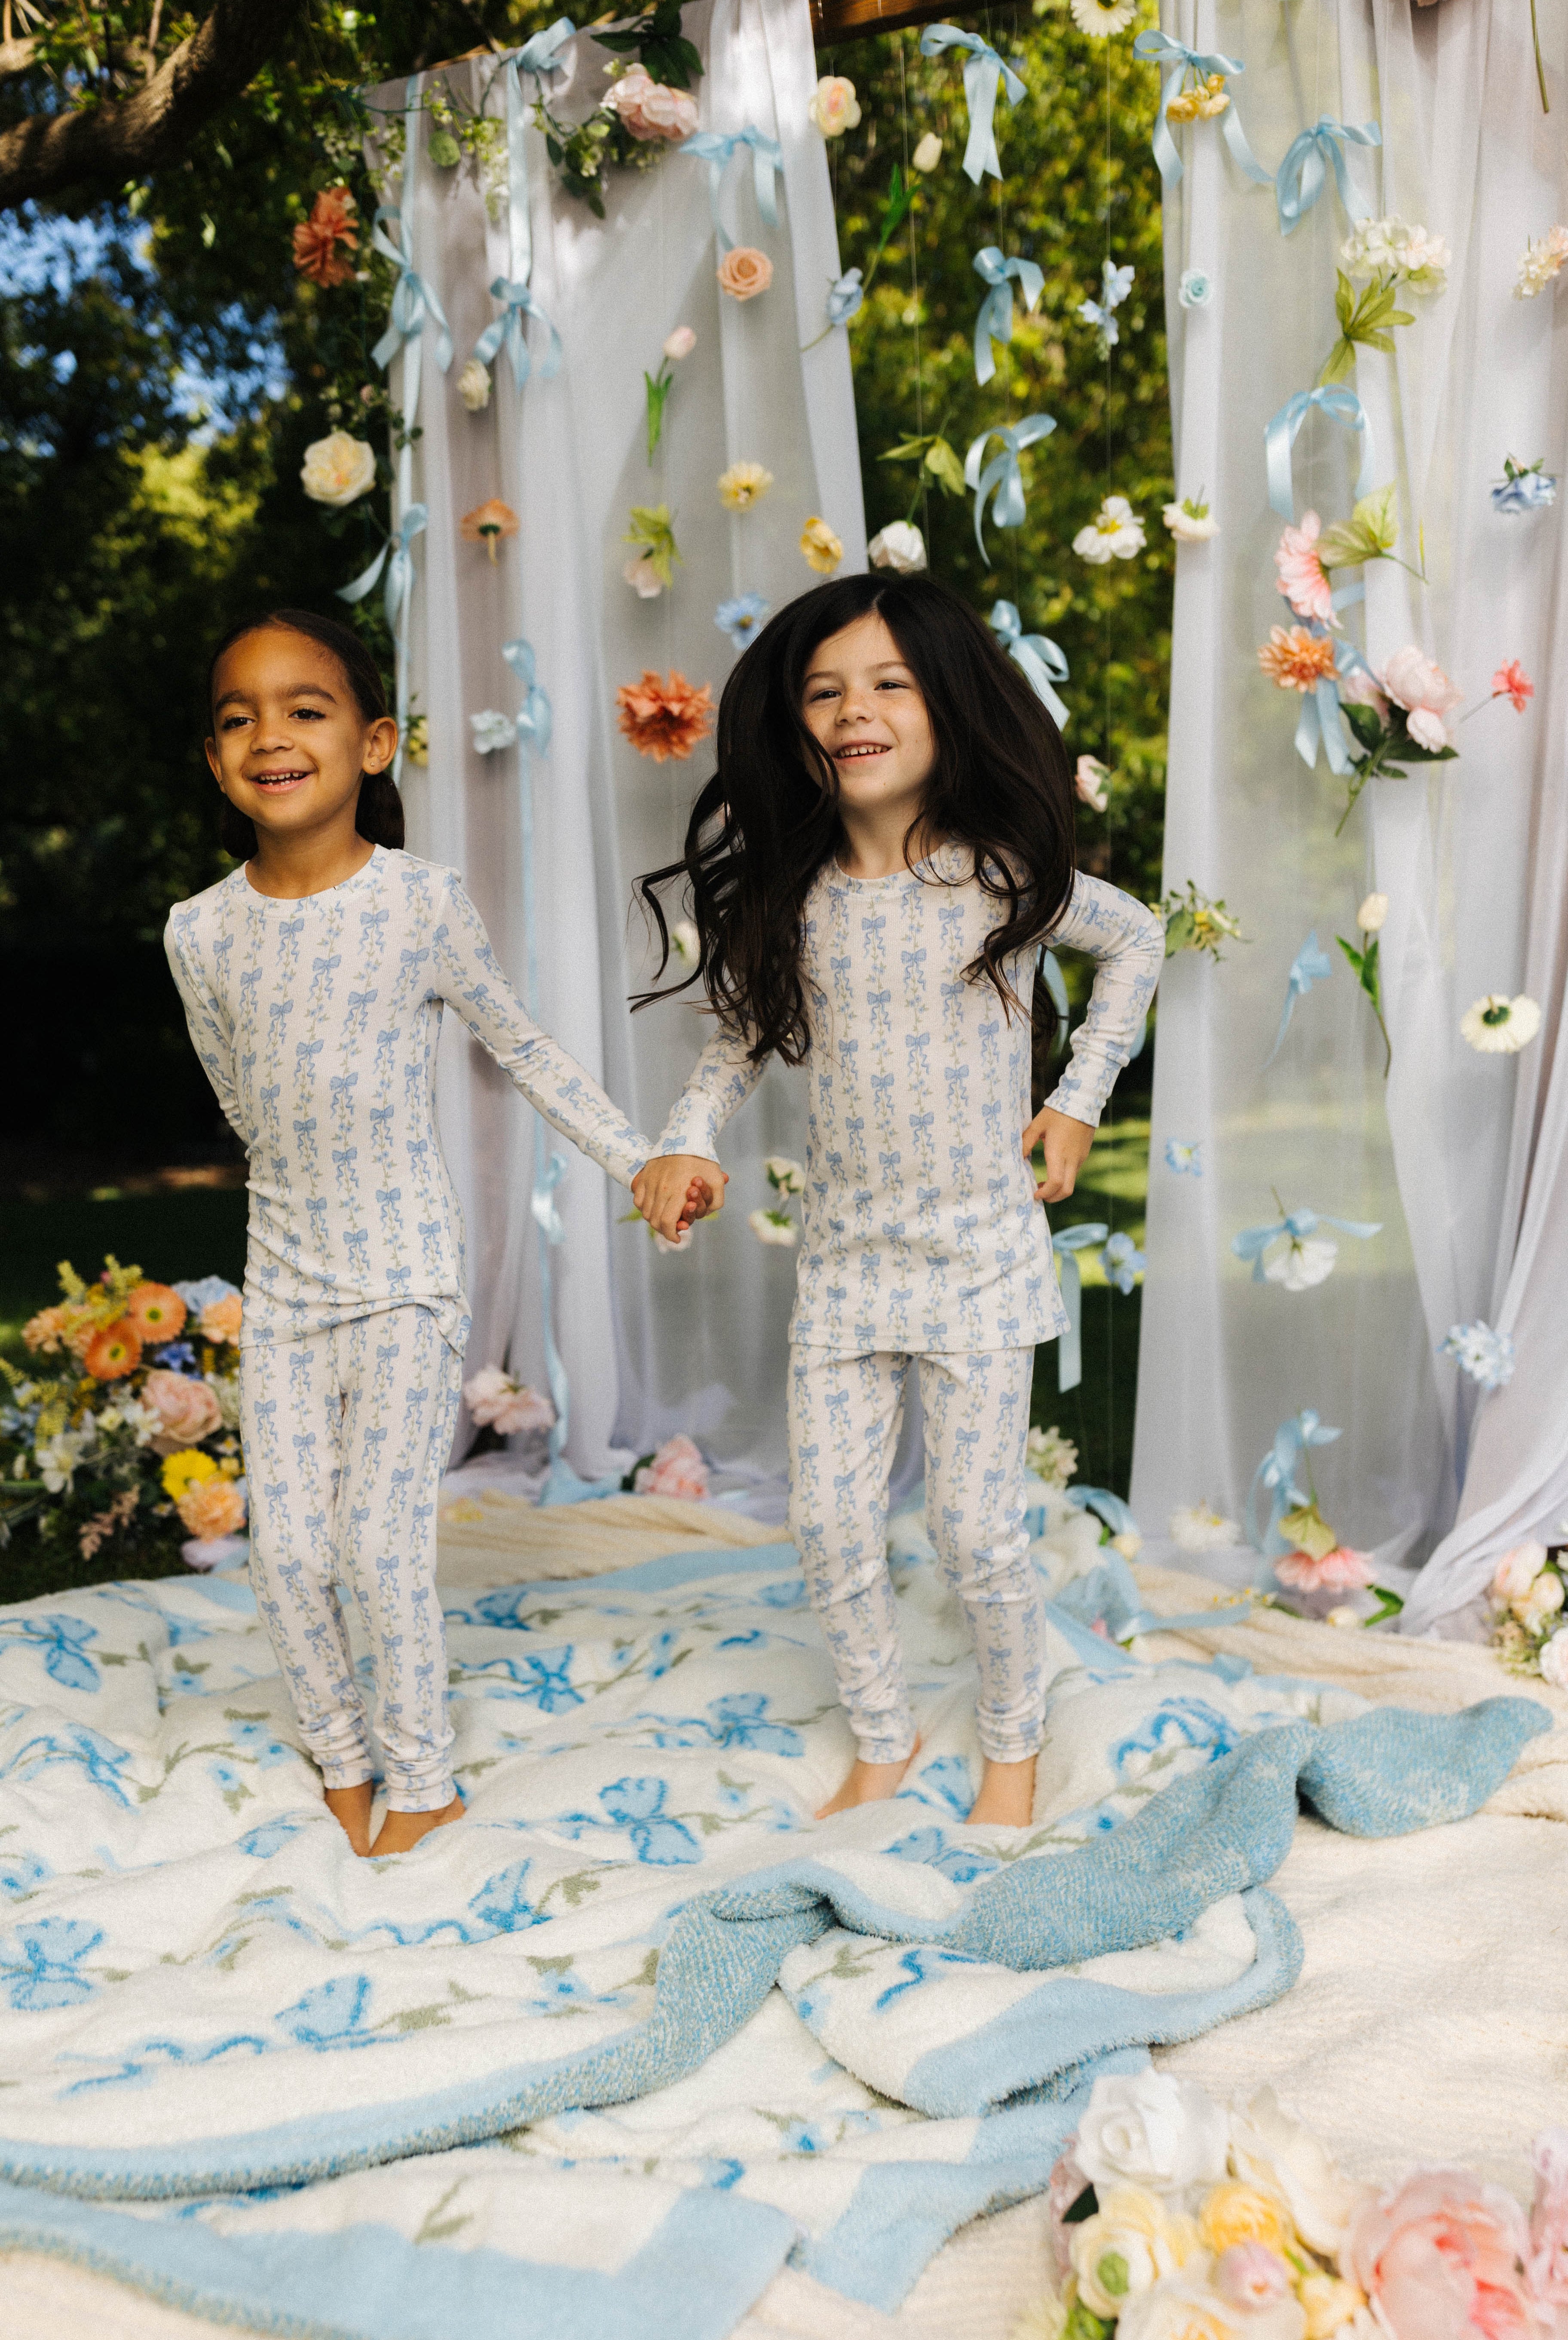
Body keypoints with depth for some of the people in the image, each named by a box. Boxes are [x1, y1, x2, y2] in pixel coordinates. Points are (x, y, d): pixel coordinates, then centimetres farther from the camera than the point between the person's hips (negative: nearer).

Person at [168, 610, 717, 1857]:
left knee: (383, 1545, -1)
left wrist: (644, 1164, -4)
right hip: (284, 1277, 4)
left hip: (405, 1280, -3)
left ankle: (425, 1781, 21)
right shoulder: (201, 931, -4)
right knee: (286, 1549, 7)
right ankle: (342, 1755, 32)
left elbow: (526, 1047, -2)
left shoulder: (424, 901, -13)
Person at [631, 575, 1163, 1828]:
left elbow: (1138, 939, 9)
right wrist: (688, 1137, -8)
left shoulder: (1008, 876, -9)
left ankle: (1014, 1741, 31)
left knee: (975, 1529, 3)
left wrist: (1080, 1098, 3)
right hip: (844, 1259, 3)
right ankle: (884, 1738, 33)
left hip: (980, 1257, -3)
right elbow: (747, 1028, 10)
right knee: (830, 1522, 7)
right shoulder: (793, 894, -2)